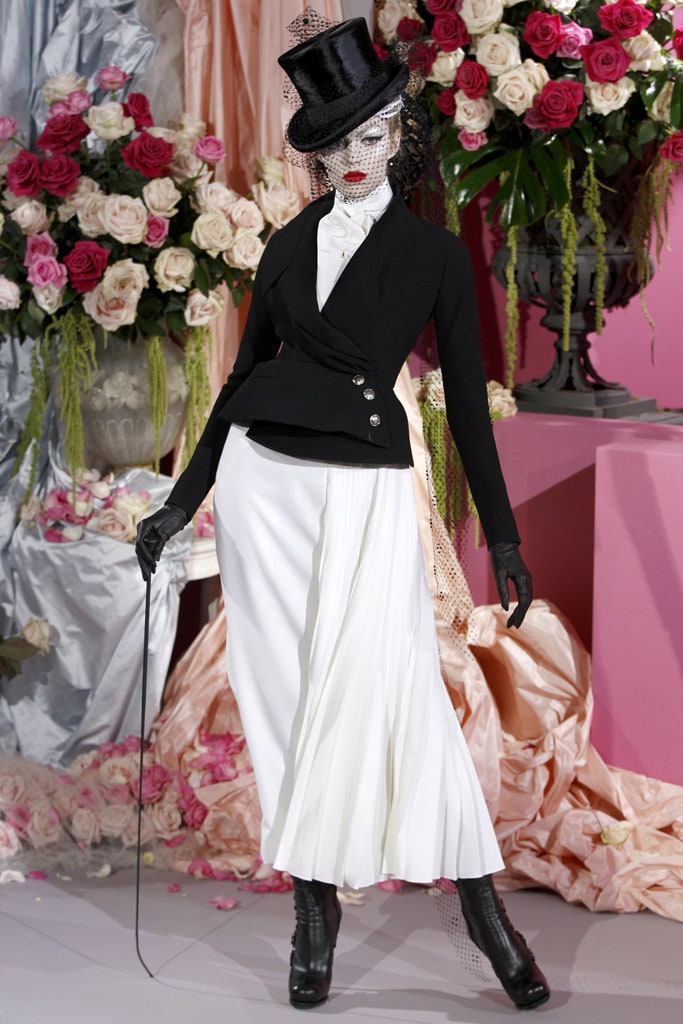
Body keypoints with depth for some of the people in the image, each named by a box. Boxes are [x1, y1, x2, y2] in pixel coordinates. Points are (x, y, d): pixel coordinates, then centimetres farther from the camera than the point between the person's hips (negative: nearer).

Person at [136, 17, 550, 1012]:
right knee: (287, 695, 1)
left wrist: (503, 535, 0)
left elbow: (467, 397, 3)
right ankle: (316, 909, 11)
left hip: (366, 482, -3)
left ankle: (481, 901, 0)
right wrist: (182, 501, 16)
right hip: (263, 475, 4)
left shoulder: (433, 252, 3)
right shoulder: (290, 245, 12)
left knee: (393, 685, -12)